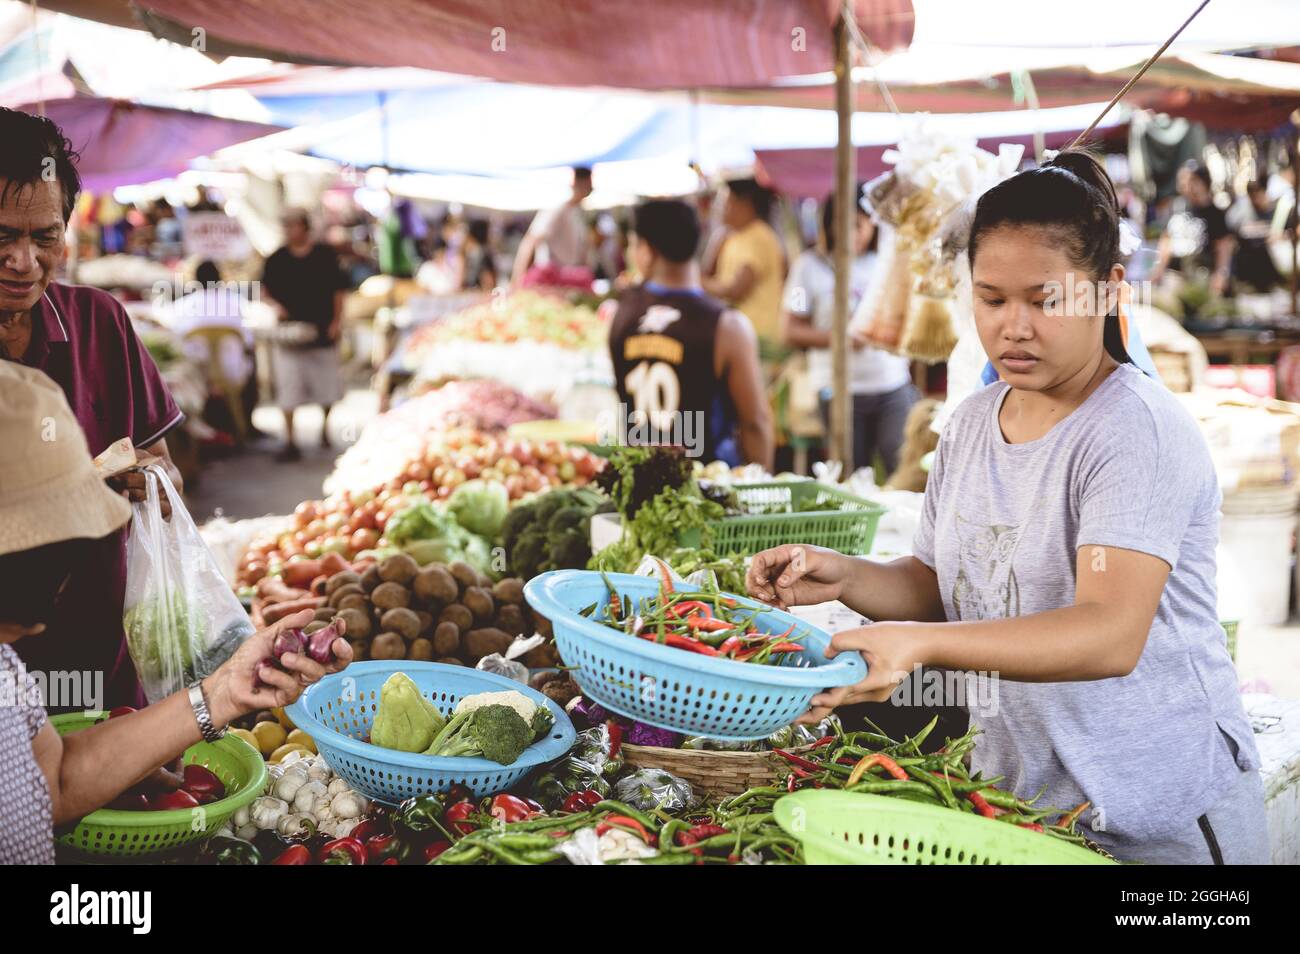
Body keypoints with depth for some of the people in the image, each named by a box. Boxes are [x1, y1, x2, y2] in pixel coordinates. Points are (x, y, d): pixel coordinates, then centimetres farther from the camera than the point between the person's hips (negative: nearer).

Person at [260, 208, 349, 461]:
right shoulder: (277, 260, 4)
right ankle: (290, 442, -2)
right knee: (288, 388, -6)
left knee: (327, 383, 10)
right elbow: (264, 290, 10)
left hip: (322, 331, 0)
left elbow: (338, 290, 3)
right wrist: (275, 305, -10)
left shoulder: (325, 255, 1)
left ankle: (325, 426, 35)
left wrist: (336, 321, -4)